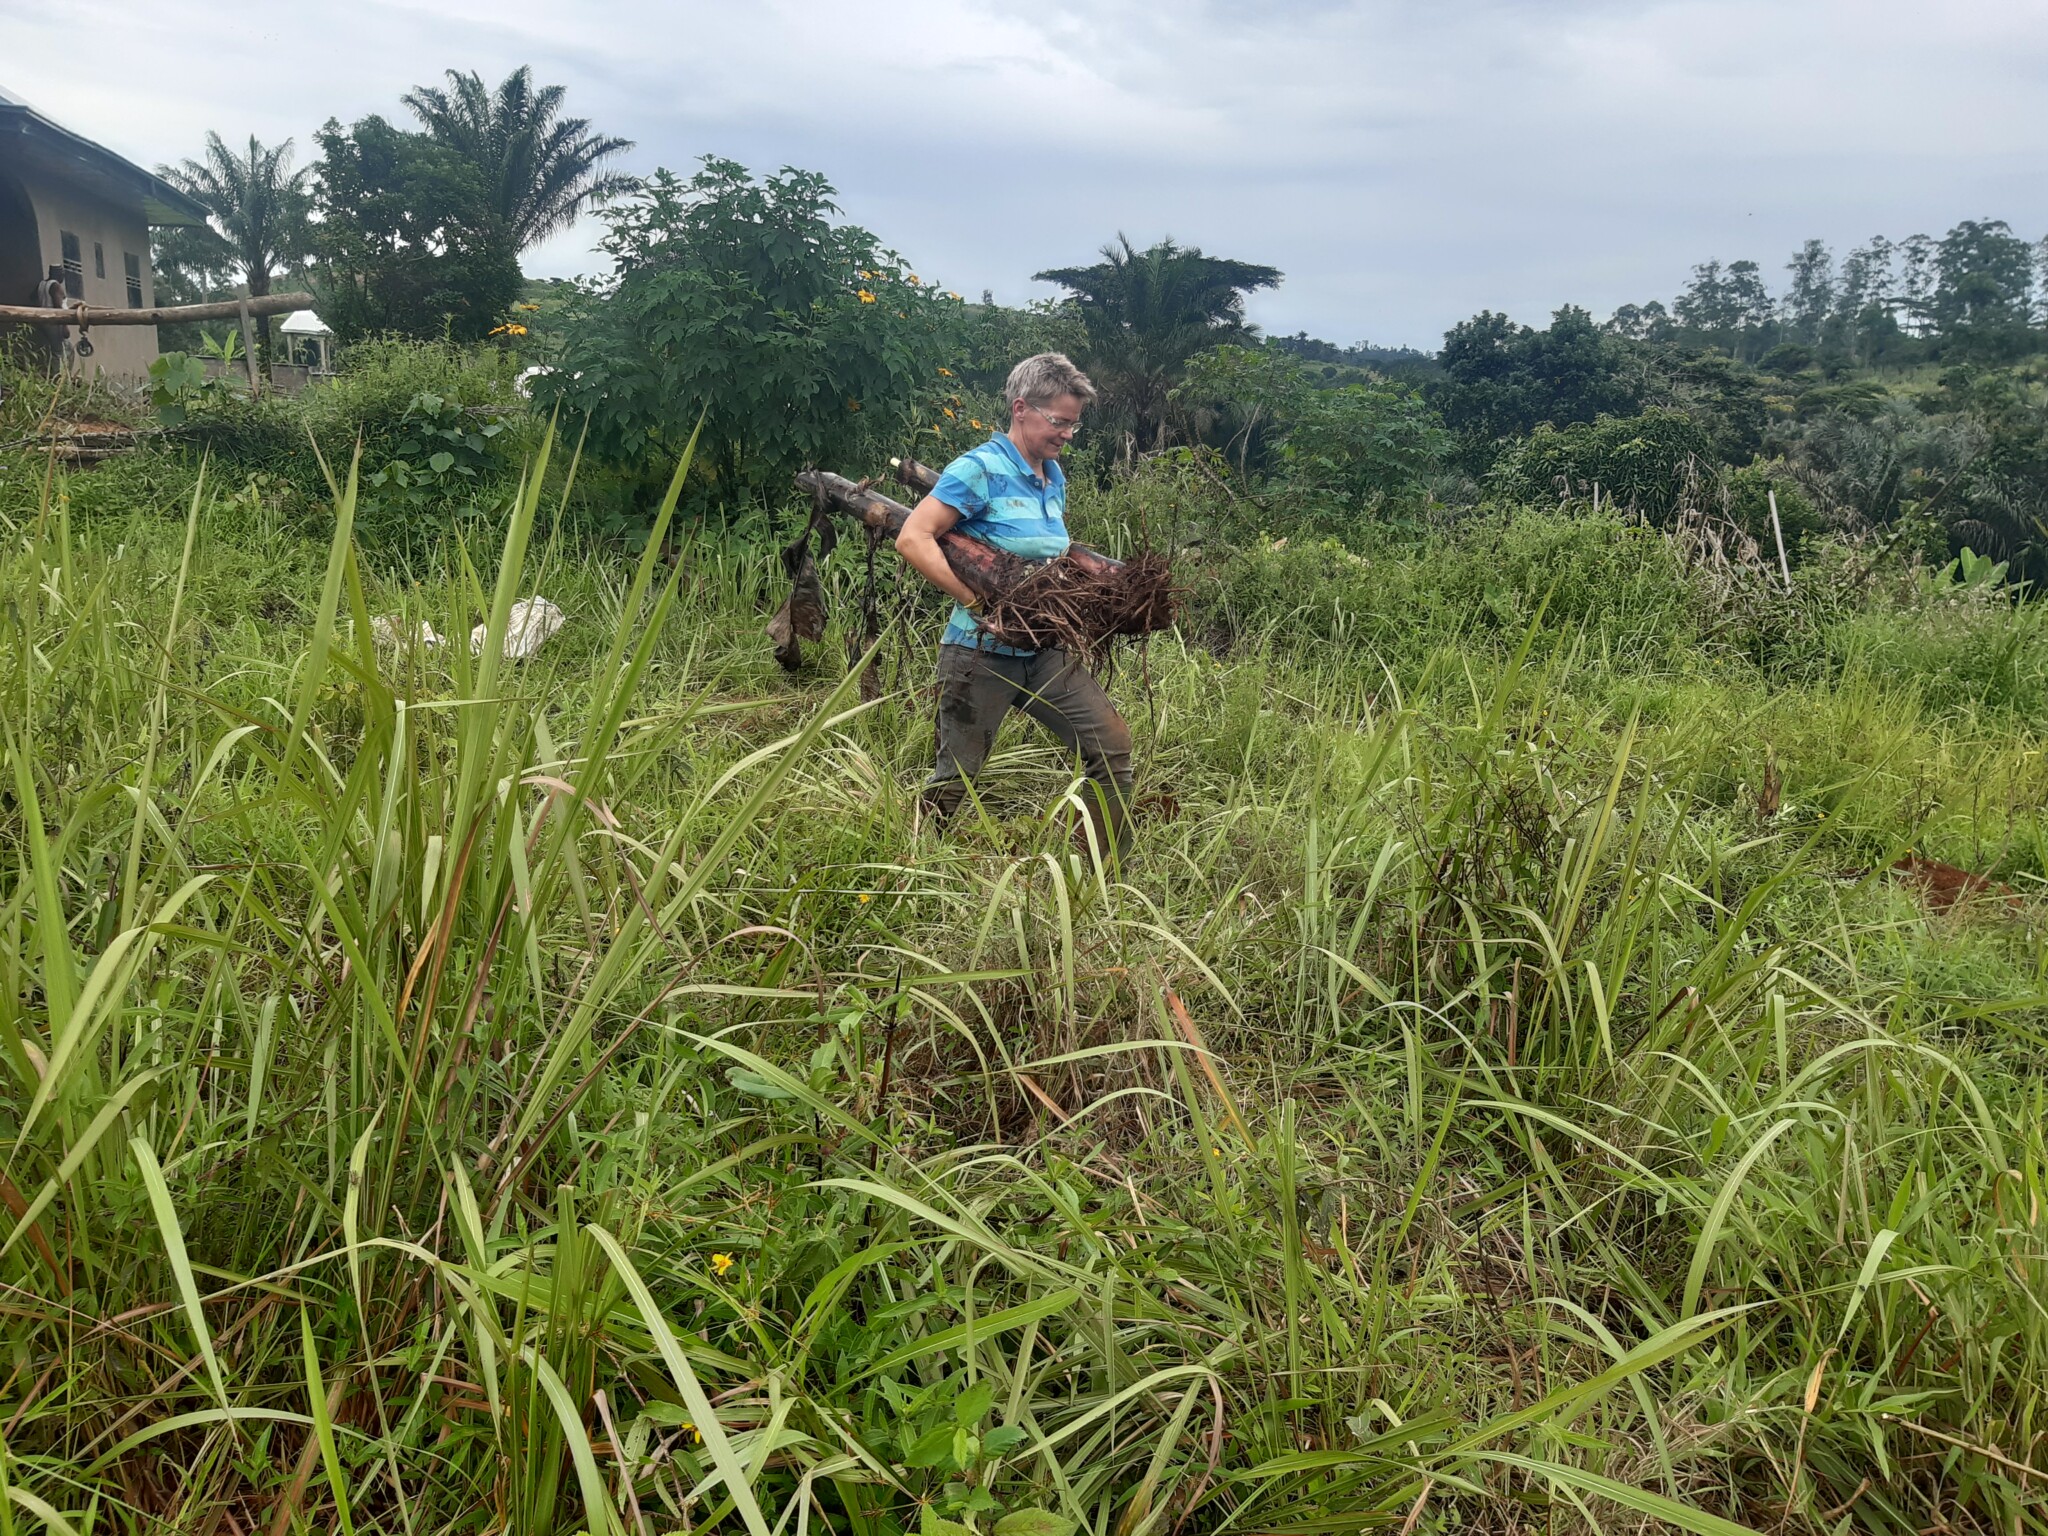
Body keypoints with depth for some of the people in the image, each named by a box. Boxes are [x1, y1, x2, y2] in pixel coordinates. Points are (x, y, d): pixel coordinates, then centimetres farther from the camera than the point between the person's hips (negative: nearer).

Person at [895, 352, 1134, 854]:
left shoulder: (1054, 477, 10)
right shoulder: (981, 468, -13)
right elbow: (913, 539, -21)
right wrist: (979, 603, -25)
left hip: (1046, 652, 7)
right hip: (981, 654, -7)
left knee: (1112, 747, 3)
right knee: (953, 781, 1)